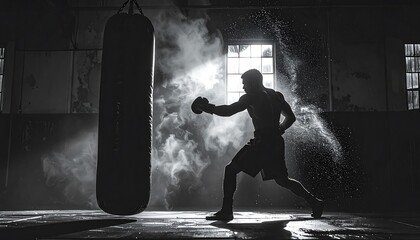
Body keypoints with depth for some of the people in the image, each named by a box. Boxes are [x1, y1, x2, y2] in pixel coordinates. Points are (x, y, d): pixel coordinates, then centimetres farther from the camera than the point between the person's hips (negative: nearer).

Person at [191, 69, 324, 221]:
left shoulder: (252, 97, -3)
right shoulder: (276, 96, 18)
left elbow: (229, 110, -8)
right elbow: (291, 117, 21)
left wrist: (208, 108, 1)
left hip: (262, 142, -8)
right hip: (276, 142, 8)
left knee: (231, 169, -4)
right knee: (282, 180, 20)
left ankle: (226, 211, -8)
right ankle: (314, 202, 17)